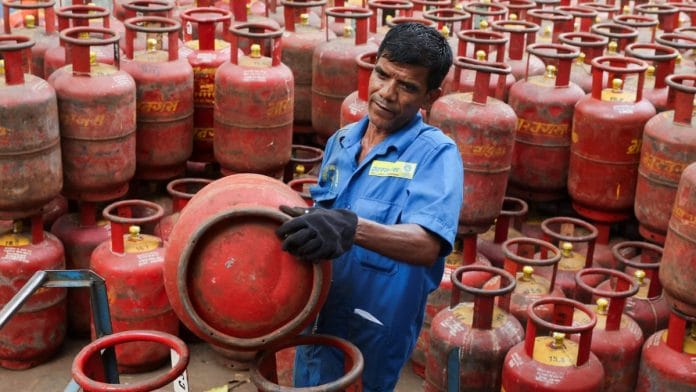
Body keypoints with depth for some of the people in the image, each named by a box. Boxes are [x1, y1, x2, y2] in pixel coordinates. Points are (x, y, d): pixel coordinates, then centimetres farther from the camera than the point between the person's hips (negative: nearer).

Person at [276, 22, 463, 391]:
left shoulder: (436, 153, -17)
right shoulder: (341, 140, 3)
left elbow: (427, 245, -32)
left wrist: (351, 228, -47)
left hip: (379, 328, -6)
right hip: (319, 313, 6)